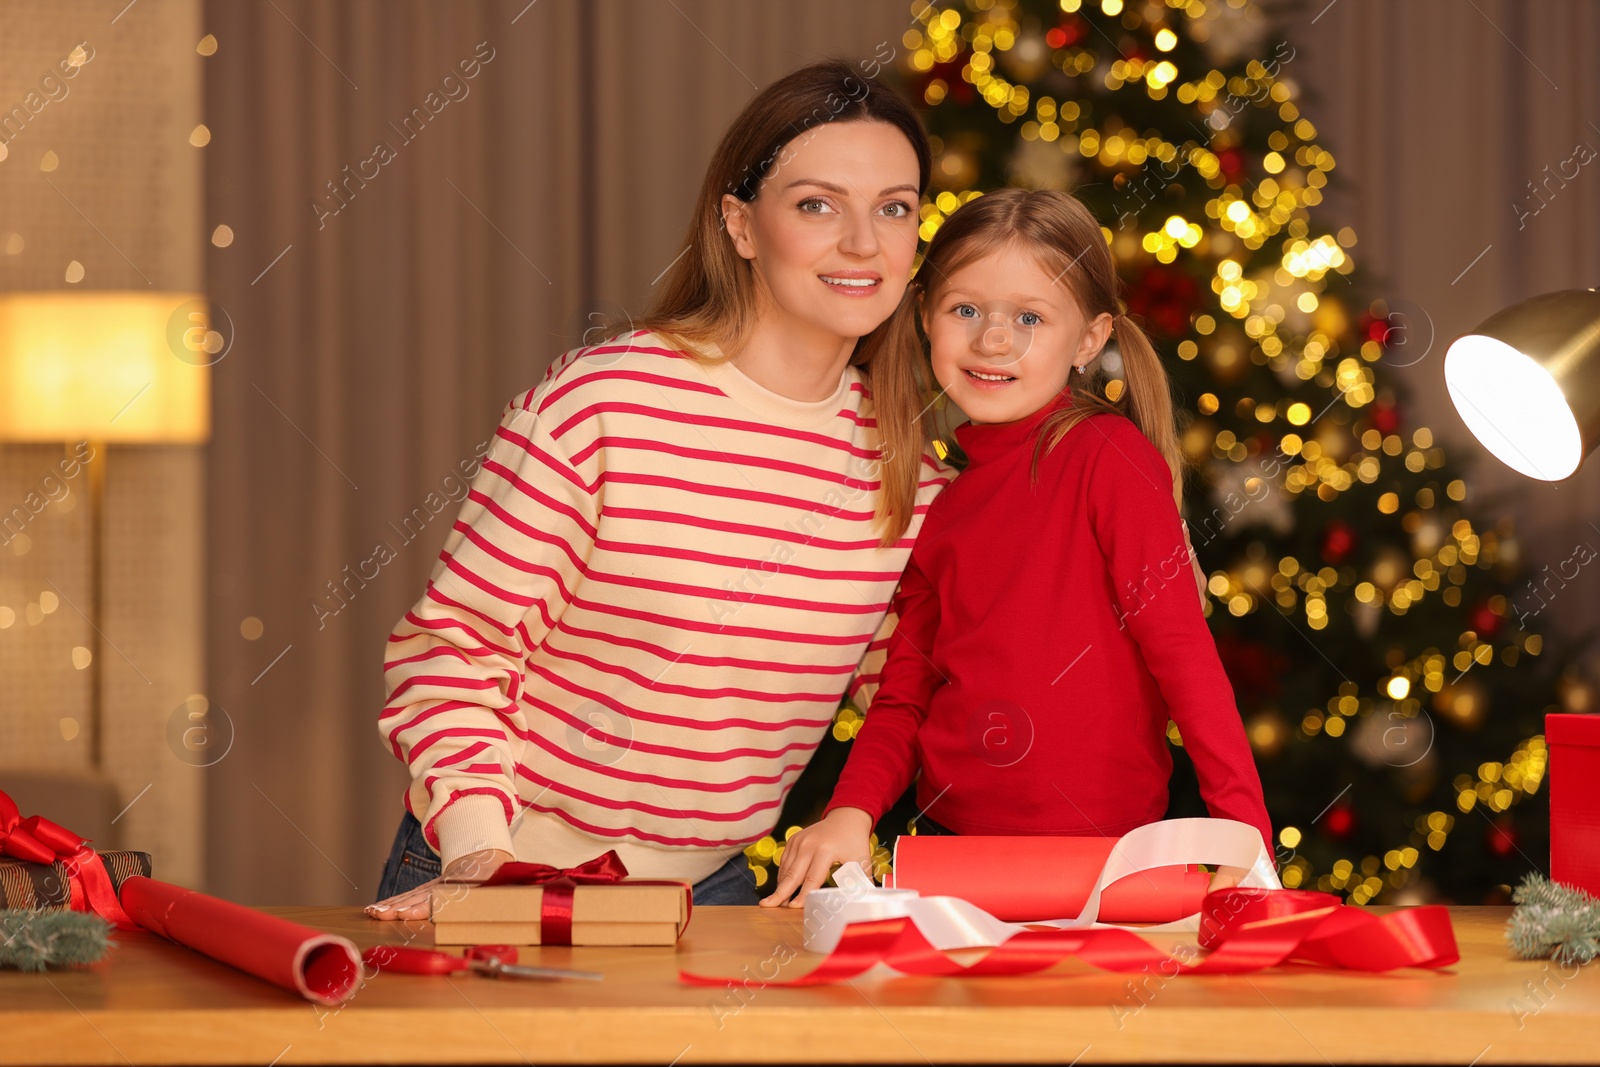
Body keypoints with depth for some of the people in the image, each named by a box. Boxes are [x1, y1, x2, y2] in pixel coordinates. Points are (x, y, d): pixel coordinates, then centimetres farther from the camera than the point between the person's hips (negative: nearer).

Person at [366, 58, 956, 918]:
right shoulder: (598, 403, -15)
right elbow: (454, 643, -11)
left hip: (706, 885, 4)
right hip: (511, 874, -4)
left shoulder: (903, 461, 2)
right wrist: (479, 852, -22)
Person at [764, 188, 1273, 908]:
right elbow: (905, 695, 14)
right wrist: (852, 810, -4)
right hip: (949, 839, 5)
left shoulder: (1107, 453, -5)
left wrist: (1244, 827, -17)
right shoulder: (941, 502, 12)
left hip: (1103, 859, -5)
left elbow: (1180, 645, -10)